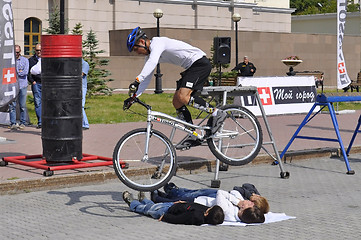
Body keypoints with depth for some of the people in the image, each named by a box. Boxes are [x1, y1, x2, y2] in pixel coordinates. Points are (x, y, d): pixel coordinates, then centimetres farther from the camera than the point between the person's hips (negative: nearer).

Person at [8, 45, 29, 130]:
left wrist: (14, 72, -5)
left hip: (22, 85, -1)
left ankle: (23, 123, 8)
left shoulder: (25, 60, 6)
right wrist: (19, 71, -7)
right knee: (12, 105, -3)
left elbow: (25, 72, -7)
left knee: (22, 105, 1)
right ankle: (13, 123, 0)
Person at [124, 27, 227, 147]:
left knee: (182, 97, -23)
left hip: (200, 63, -10)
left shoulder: (157, 43, -15)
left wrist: (137, 81, -42)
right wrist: (133, 97, 10)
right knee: (176, 102, 4)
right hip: (191, 68, 10)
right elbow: (147, 78, 18)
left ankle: (217, 113, -15)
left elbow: (152, 62, -35)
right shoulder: (150, 54, 15)